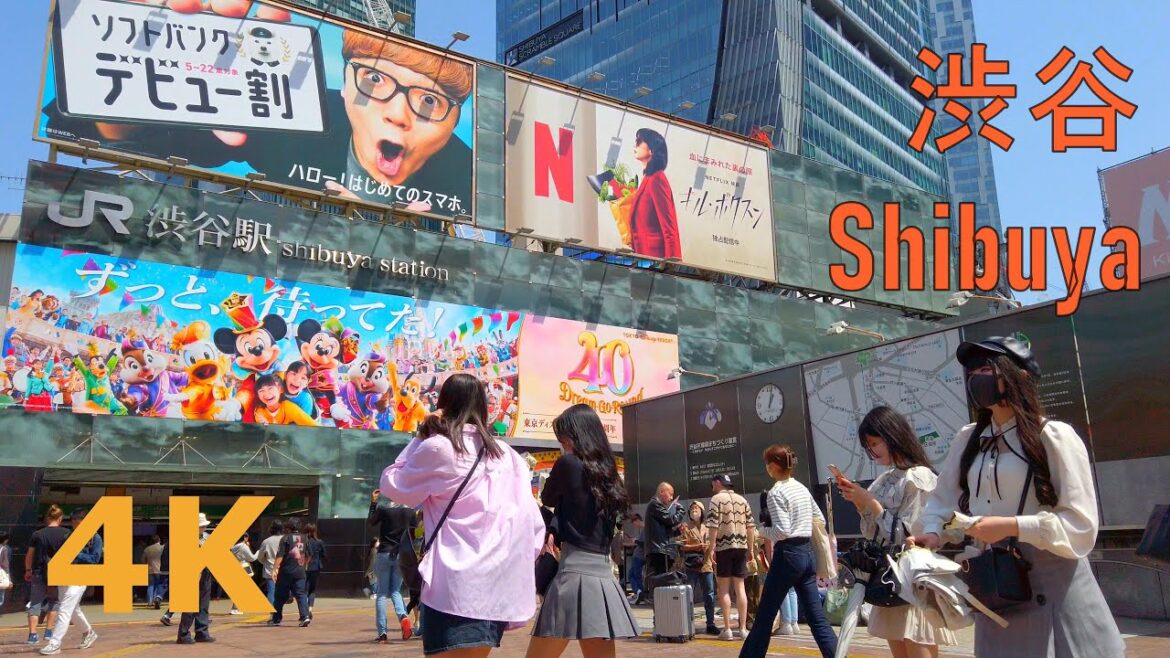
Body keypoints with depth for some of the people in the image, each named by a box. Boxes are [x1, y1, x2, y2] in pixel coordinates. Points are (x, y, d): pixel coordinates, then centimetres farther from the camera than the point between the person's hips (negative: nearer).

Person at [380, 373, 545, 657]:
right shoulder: (506, 454, 14)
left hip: (458, 586, -7)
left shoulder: (437, 447, -3)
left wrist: (420, 438, 13)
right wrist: (518, 566, 17)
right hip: (501, 586, 7)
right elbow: (533, 524, 11)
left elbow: (393, 486, 11)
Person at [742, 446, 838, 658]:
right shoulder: (803, 488, 11)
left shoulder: (776, 492, -12)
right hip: (807, 553, 7)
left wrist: (762, 530, -2)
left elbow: (782, 531, -19)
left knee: (764, 617, 3)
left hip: (788, 555, -7)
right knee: (817, 618, 7)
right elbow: (820, 520, 20)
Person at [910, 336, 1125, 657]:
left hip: (1054, 592, -5)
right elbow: (944, 500, 11)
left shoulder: (1054, 436, -9)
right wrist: (933, 534, -8)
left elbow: (1081, 526, -12)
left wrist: (1012, 526, -20)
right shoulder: (968, 439, 8)